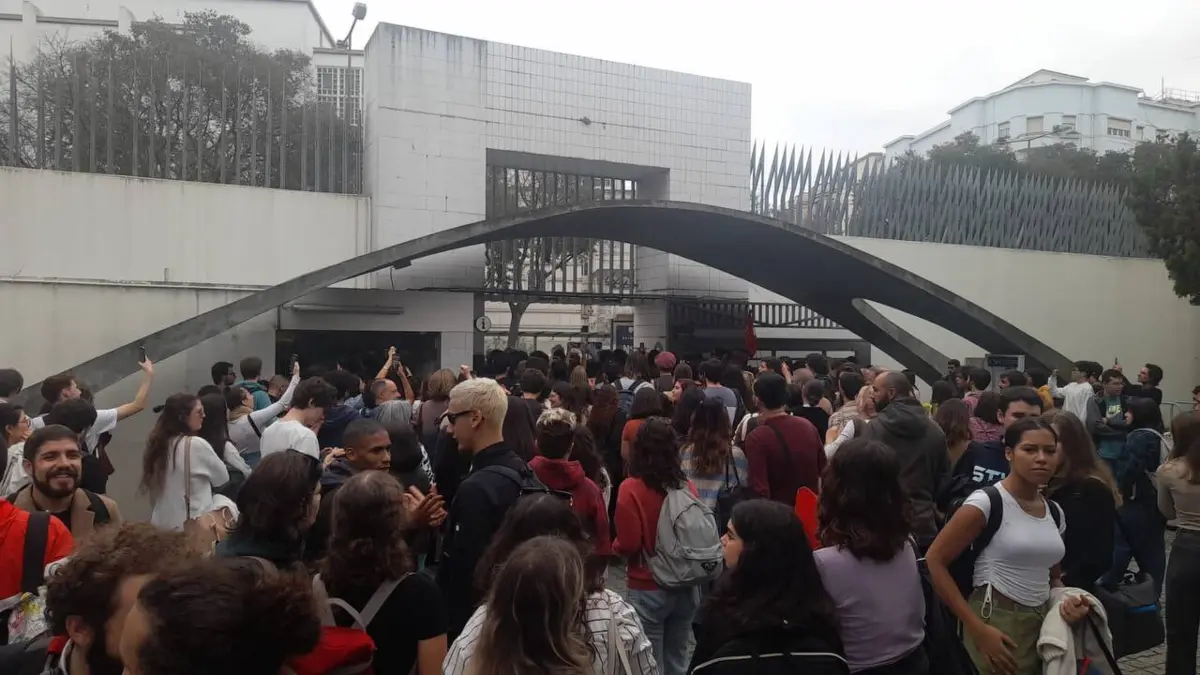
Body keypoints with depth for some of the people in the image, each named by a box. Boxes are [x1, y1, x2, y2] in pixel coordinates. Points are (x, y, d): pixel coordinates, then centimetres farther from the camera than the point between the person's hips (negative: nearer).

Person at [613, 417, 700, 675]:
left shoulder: (631, 489, -16)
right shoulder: (688, 487, -4)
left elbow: (628, 544, -17)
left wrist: (614, 547, 4)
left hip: (648, 589, -4)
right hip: (686, 587, 4)